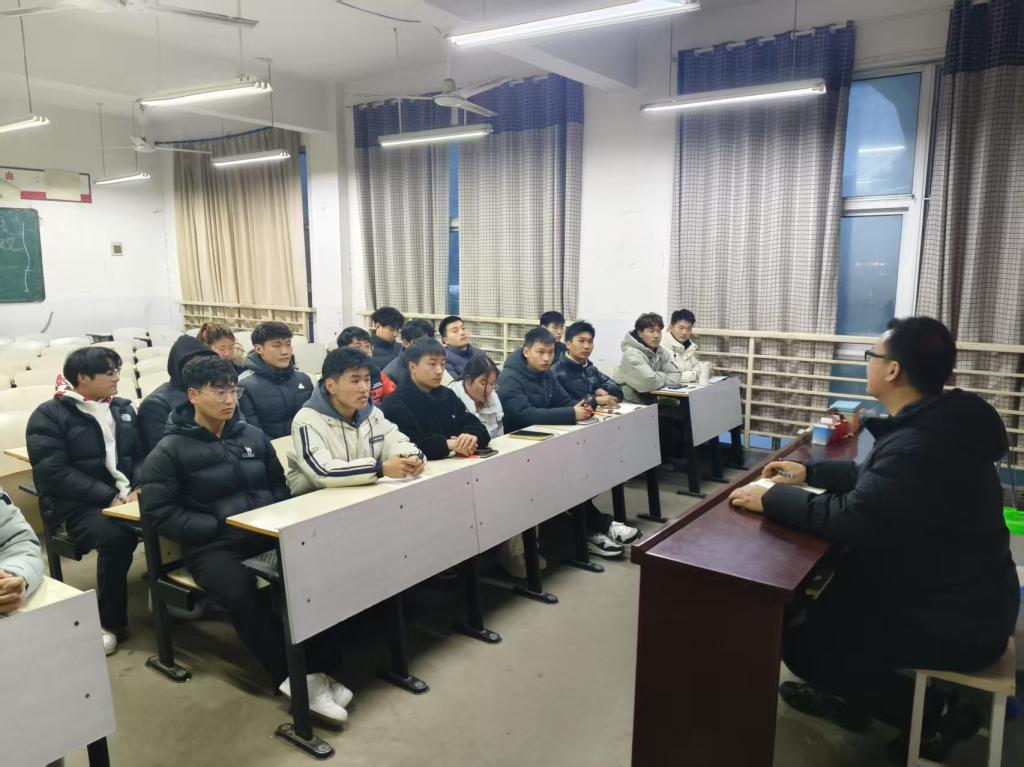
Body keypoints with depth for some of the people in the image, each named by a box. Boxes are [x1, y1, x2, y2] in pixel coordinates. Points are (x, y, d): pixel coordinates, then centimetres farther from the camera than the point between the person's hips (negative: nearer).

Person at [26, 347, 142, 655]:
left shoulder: (123, 409, 15)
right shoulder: (49, 416, -3)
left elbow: (141, 454, 13)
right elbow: (54, 473, -12)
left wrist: (139, 488, -9)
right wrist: (109, 497, -20)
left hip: (126, 496, 5)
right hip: (76, 505, -4)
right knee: (116, 536, -35)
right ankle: (109, 622, -14)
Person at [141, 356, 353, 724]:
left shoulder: (252, 435, 14)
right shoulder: (170, 450, 0)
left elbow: (280, 484, 20)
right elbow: (157, 510, -6)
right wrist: (216, 527, -15)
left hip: (267, 533, 4)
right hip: (212, 546, -3)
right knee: (240, 590, -35)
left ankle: (319, 668, -21)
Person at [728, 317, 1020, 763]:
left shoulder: (919, 444, -32)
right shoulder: (939, 423, 0)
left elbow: (851, 519, -31)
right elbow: (873, 478, 14)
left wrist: (770, 499, -19)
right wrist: (809, 473, 10)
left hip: (954, 619, -9)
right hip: (950, 587, 9)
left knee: (801, 644, -2)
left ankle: (932, 717, 12)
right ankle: (845, 697, 31)